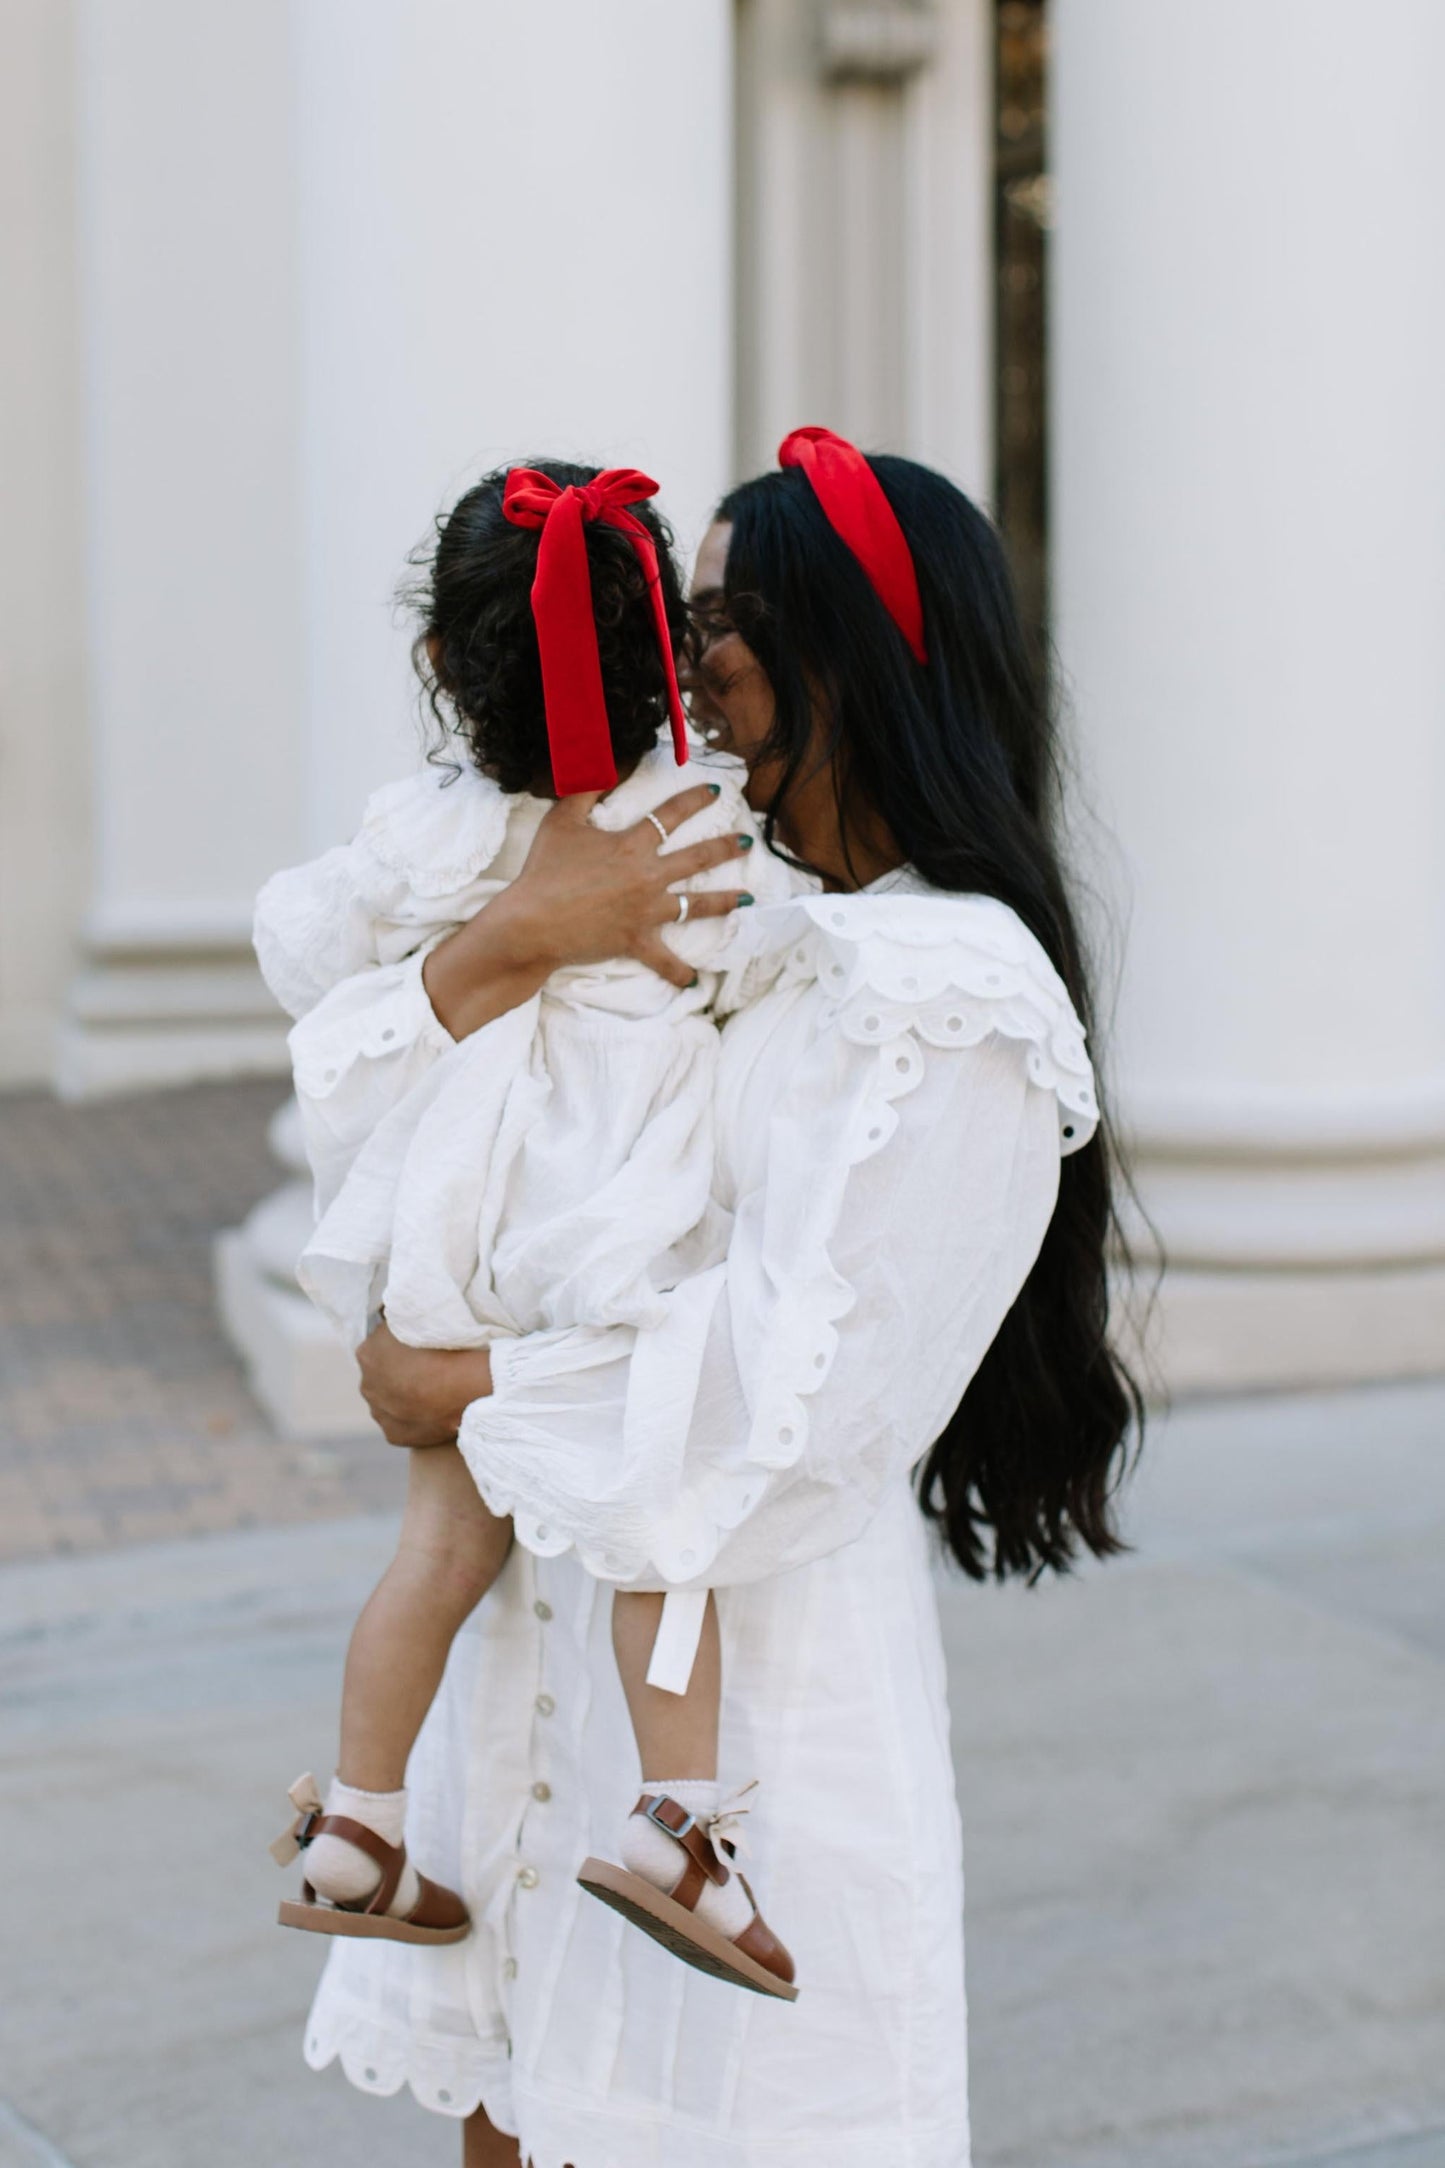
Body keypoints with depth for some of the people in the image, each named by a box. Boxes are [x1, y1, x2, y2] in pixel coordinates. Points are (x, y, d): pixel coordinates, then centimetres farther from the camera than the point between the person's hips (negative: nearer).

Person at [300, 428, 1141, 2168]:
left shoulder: (956, 1002, -13)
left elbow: (797, 1395, -19)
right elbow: (389, 1099, 4)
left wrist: (478, 1389, -11)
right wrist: (512, 937, -14)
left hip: (751, 1659, -7)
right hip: (554, 1617, 7)